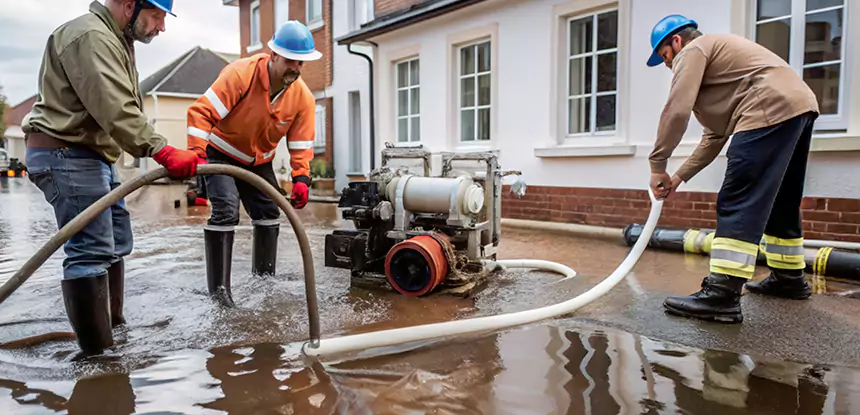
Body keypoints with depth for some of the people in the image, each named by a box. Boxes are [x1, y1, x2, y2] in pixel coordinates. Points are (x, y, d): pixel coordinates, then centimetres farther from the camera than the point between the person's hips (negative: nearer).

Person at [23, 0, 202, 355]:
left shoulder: (116, 39, 18)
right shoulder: (90, 36, -17)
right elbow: (115, 110, -30)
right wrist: (162, 151, -36)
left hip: (93, 155, 11)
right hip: (67, 155, -11)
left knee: (115, 244, 14)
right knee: (90, 251, -11)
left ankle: (113, 326, 25)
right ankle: (97, 352, -6)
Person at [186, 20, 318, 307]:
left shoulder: (303, 97, -14)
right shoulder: (240, 74, -29)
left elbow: (301, 143, -10)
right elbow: (202, 111, -30)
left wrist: (301, 178, -22)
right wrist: (197, 151, -40)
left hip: (258, 161, 6)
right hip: (220, 154, -6)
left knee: (269, 214, 5)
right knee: (226, 212, -20)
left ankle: (264, 279, 23)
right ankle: (218, 288, -9)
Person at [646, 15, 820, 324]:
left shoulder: (692, 50, 6)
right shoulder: (714, 53, 35)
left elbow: (676, 111, -11)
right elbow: (715, 136, 31)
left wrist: (658, 166, -3)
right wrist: (680, 176, 28)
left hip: (772, 110, -11)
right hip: (799, 105, 11)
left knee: (739, 204, -16)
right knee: (780, 203, 20)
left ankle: (722, 295, -20)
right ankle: (789, 276, 33)